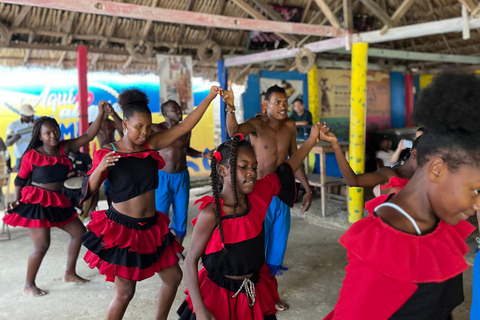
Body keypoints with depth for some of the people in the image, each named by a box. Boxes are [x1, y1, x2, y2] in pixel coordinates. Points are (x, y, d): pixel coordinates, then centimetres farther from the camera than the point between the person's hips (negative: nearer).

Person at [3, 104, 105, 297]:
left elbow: (88, 137, -3)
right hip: (36, 202, -7)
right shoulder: (31, 155, -10)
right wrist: (16, 201, -12)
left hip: (57, 202, 7)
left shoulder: (64, 148, 2)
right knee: (42, 245, -8)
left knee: (79, 232, 11)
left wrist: (100, 115, -12)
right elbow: (20, 180, -1)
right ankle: (29, 285, 14)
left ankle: (69, 274, 26)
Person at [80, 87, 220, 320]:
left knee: (174, 277, 16)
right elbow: (88, 190, -11)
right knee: (125, 293, 2)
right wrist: (100, 168, -30)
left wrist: (210, 98, -13)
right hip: (121, 229, -5)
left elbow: (184, 127, -7)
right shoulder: (108, 153, -12)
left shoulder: (151, 145, -1)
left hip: (151, 227, 6)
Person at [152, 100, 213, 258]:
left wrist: (203, 155, 8)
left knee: (181, 215, 11)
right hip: (162, 177, -4)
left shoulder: (186, 131, 2)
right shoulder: (156, 129, -11)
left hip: (182, 177, 4)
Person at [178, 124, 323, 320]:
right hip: (219, 296, -5)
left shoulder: (258, 194, -9)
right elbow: (191, 261, -16)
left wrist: (311, 140, 4)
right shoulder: (211, 213, -23)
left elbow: (286, 171, 7)